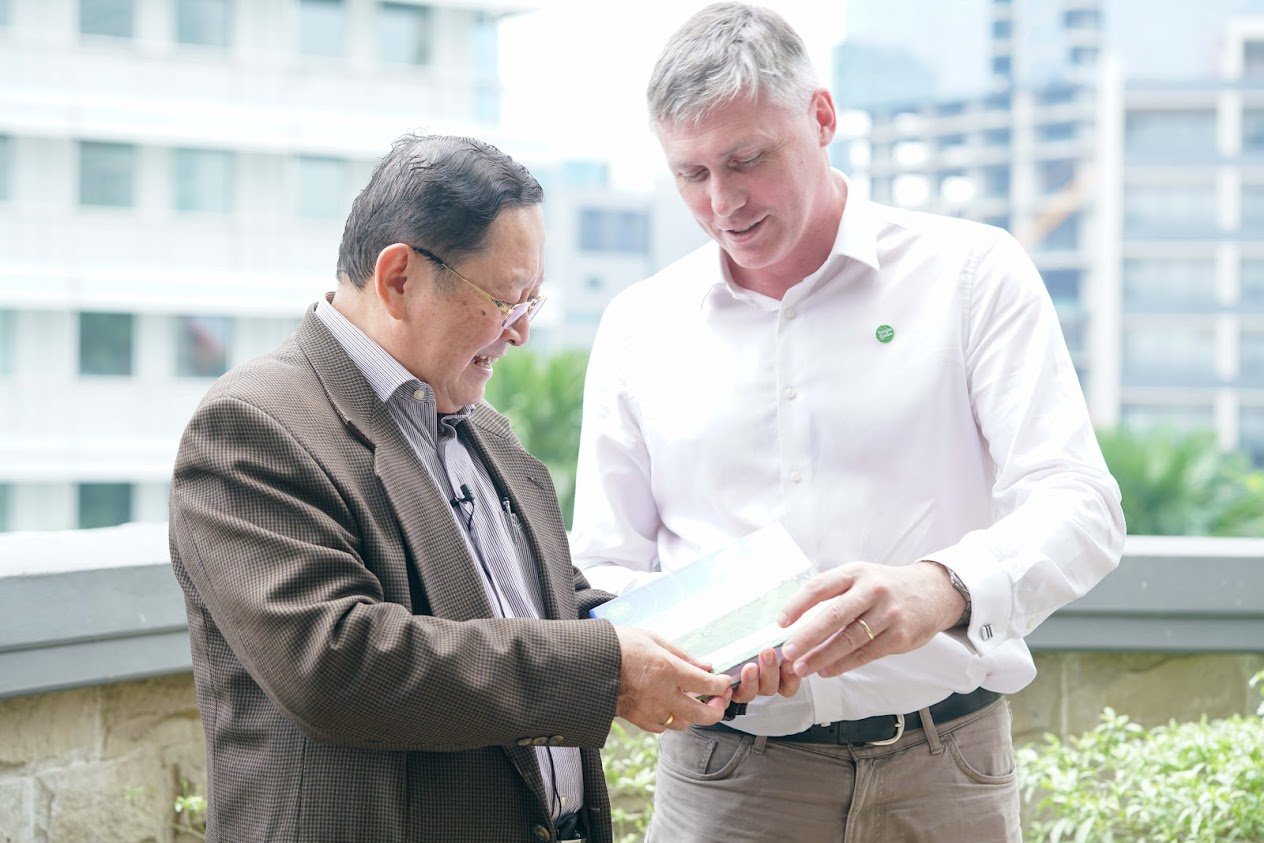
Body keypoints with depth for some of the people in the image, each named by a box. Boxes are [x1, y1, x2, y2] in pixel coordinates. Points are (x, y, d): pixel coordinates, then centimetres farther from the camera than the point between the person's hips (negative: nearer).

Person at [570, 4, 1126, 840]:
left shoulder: (971, 272, 0)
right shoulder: (640, 325, 8)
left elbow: (1078, 506, -9)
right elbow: (605, 574, 10)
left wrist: (943, 590, -30)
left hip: (941, 775, -1)